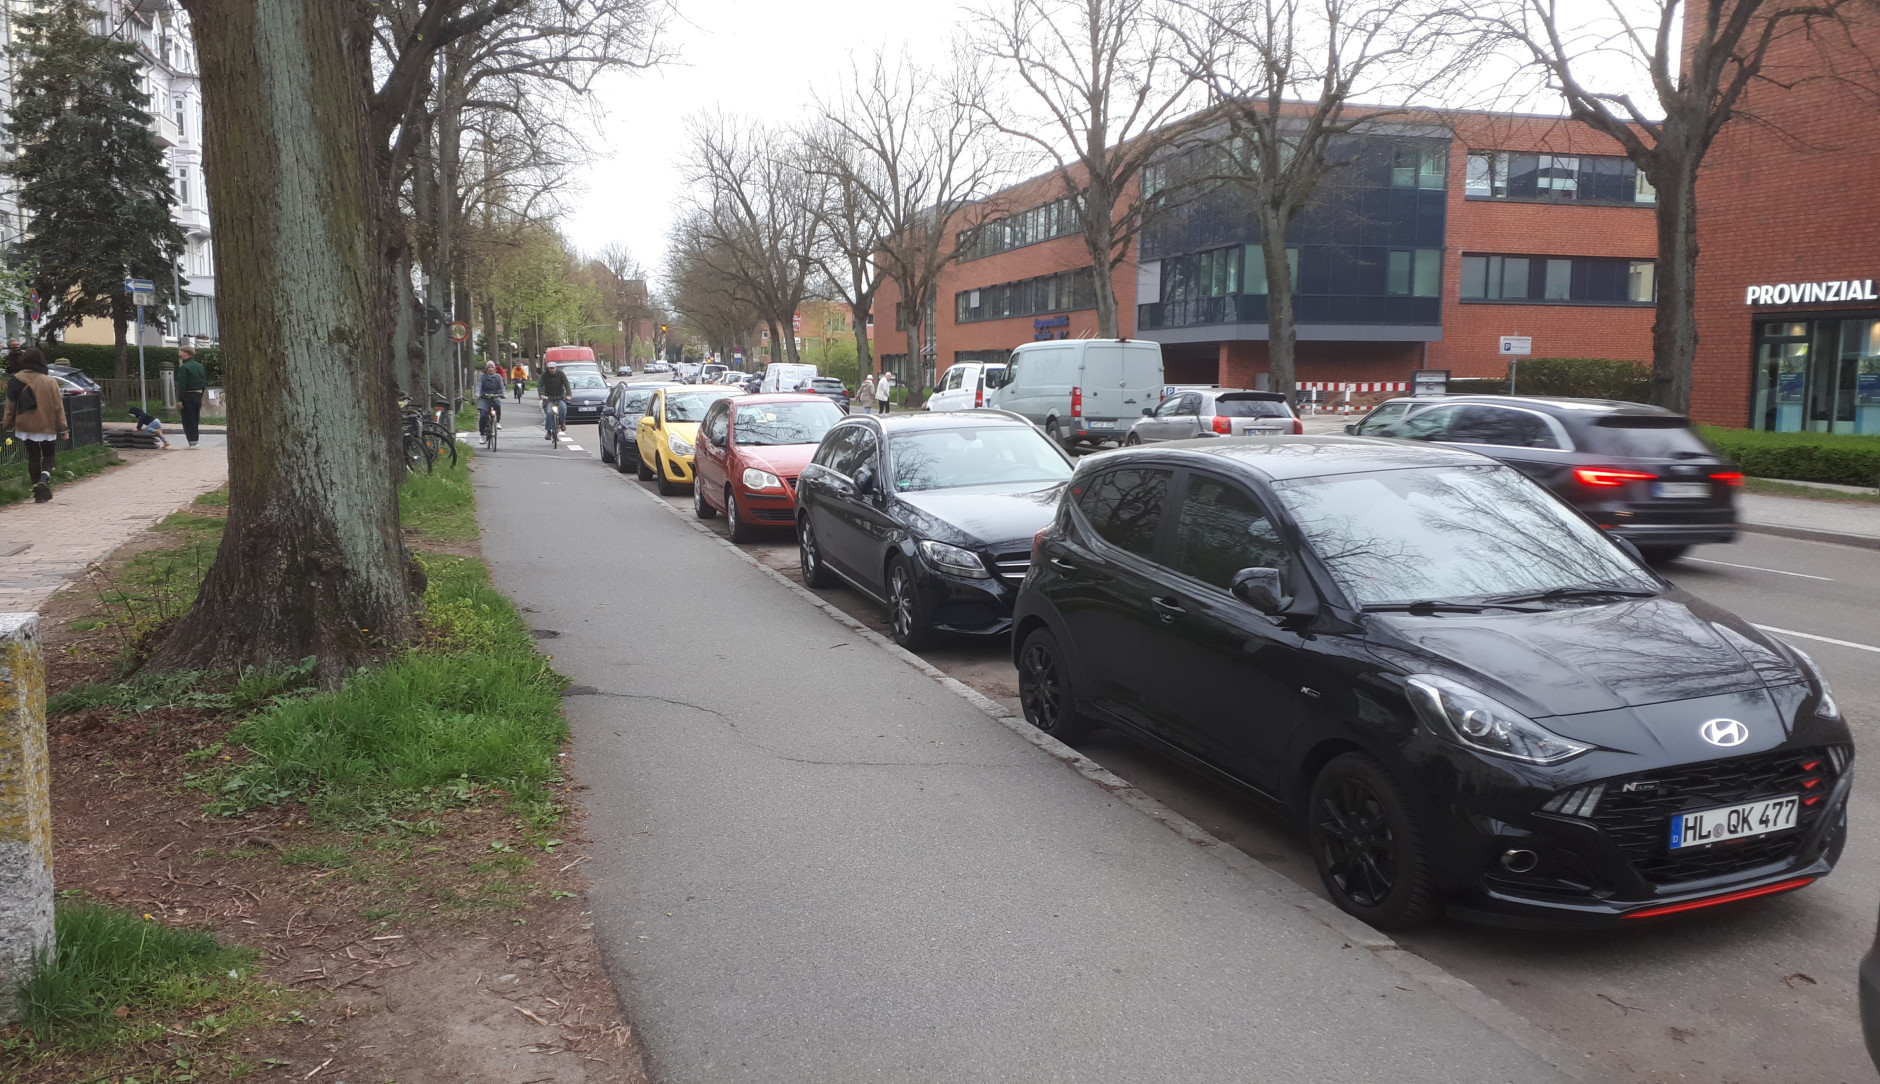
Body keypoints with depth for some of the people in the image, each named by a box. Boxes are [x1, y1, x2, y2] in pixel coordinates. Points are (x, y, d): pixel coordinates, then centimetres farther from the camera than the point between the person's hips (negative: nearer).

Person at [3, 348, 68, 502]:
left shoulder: (15, 380, -4)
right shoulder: (50, 382, -10)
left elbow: (10, 406, 2)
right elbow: (58, 407, -7)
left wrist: (7, 424, 14)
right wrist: (62, 427, 0)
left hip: (25, 426, 2)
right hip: (47, 426, -2)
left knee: (33, 457, 13)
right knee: (48, 456, 13)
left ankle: (37, 489, 13)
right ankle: (44, 479, -14)